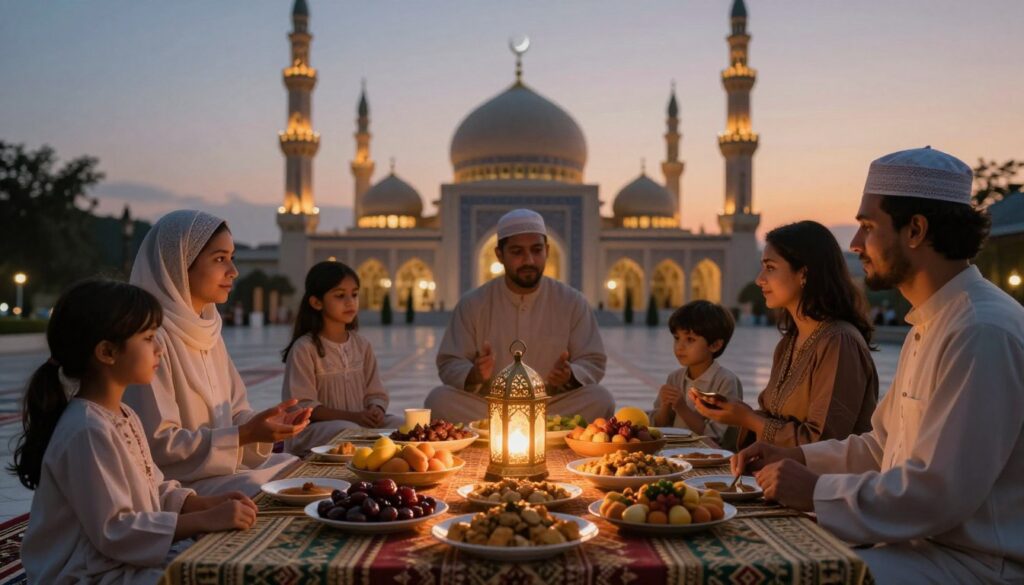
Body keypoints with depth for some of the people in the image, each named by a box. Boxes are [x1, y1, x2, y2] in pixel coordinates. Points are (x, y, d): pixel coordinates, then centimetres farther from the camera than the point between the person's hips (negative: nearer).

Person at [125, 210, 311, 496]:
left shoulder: (206, 329, 9)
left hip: (226, 465, 8)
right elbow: (157, 445, -20)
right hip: (182, 482, -8)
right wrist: (244, 435, -23)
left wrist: (267, 423, -8)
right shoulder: (153, 337, -18)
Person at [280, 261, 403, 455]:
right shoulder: (304, 349, -7)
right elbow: (301, 406, -12)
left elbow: (375, 393, 12)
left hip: (361, 423, 5)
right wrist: (352, 416, -22)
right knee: (348, 432, -36)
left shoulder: (362, 345, 12)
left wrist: (376, 410, -14)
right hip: (314, 428, -5)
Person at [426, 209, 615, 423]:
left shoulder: (573, 302, 5)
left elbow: (594, 364, 4)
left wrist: (571, 375, -20)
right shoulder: (472, 304, 4)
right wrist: (474, 375, -21)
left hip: (553, 409, 0)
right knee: (438, 399, -27)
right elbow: (449, 365, 3)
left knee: (601, 400, -28)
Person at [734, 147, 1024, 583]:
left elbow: (938, 491, -25)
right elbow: (885, 446, 19)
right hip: (923, 543, 9)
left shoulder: (983, 333, -22)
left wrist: (817, 492, -15)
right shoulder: (929, 325, 13)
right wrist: (798, 458, 5)